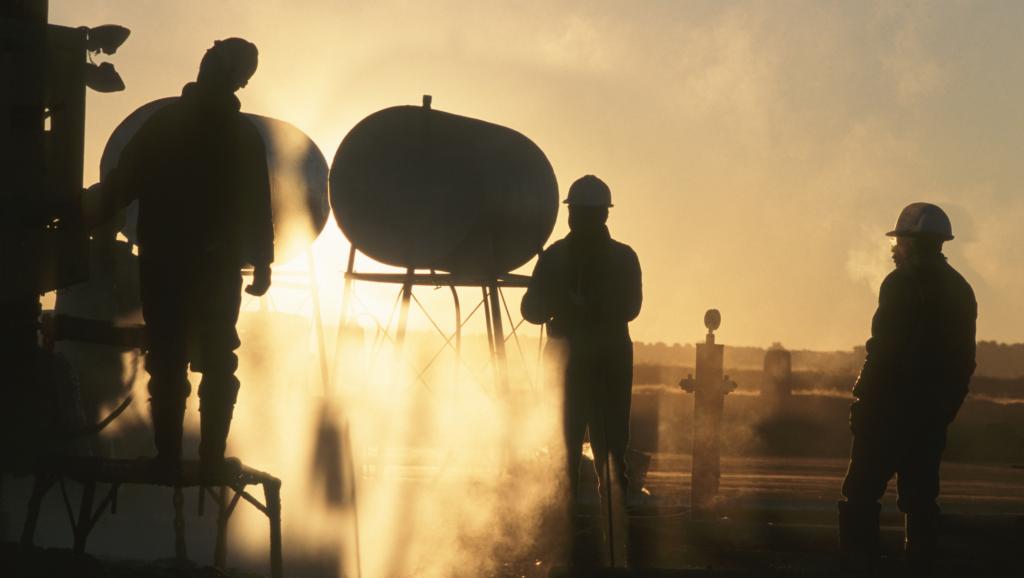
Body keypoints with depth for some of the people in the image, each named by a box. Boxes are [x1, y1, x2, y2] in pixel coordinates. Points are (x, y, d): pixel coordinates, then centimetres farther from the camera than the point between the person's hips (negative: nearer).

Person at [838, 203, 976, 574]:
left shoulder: (903, 284, -10)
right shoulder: (960, 290, 14)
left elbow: (884, 350, -16)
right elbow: (964, 361, 16)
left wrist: (863, 400, -12)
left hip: (892, 408, -7)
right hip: (935, 414, 7)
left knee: (861, 494, -4)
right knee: (920, 497, 11)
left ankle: (858, 565, -10)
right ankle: (921, 566, 9)